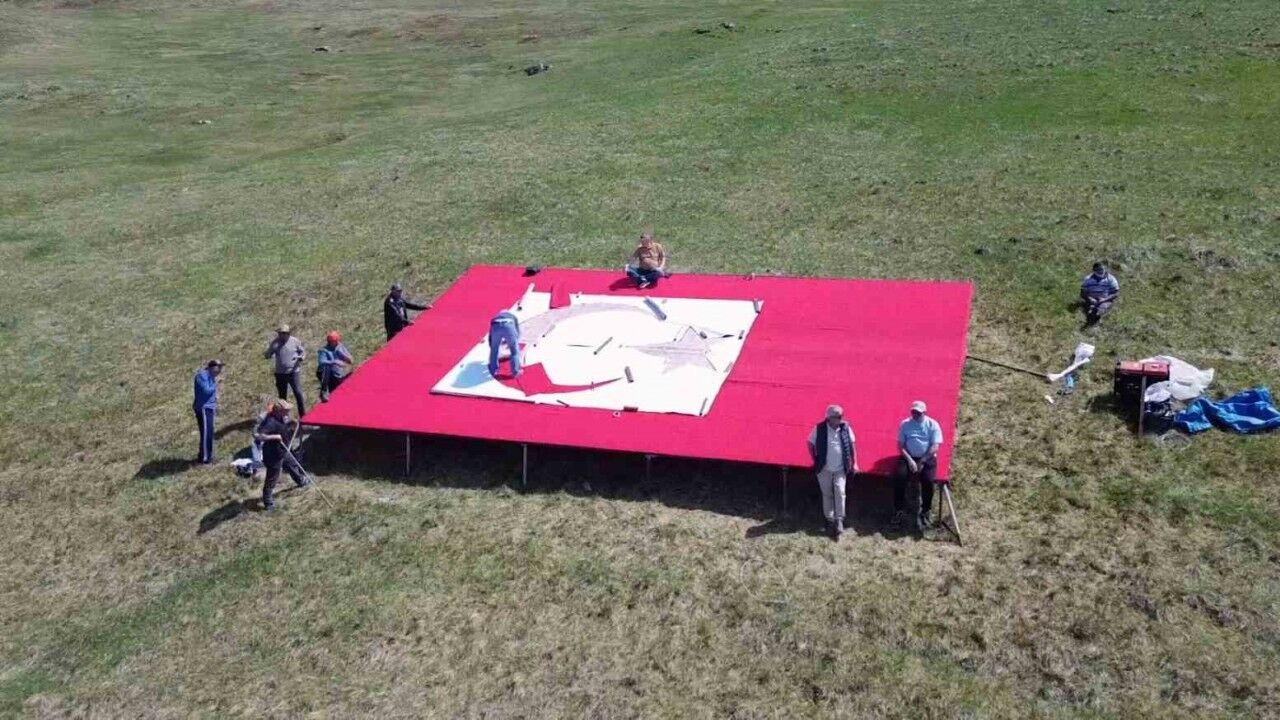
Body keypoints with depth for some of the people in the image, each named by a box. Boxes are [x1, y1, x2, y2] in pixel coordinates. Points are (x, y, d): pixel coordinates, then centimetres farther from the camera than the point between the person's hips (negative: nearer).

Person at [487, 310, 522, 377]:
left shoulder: (495, 318, 43)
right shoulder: (513, 317, 42)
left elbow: (490, 335, 41)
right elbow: (517, 332, 38)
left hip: (496, 327, 1)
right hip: (509, 326, -1)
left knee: (494, 350, 22)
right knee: (515, 350, 16)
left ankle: (493, 371, 27)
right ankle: (515, 371, 14)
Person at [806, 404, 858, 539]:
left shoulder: (846, 428, -5)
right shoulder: (819, 428, -10)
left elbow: (852, 445, 4)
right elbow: (810, 444, 2)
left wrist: (854, 463, 3)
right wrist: (815, 460, 1)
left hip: (840, 469, 1)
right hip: (824, 469, 0)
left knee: (840, 493, -8)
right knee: (827, 495, 9)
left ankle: (839, 521, 0)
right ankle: (830, 521, 21)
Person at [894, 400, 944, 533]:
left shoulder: (933, 425, 3)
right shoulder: (905, 424, 9)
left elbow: (935, 447, -4)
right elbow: (901, 445, 4)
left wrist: (922, 462, -12)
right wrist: (909, 460, -11)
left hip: (927, 459, -1)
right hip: (909, 457, 2)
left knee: (928, 480, -28)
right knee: (899, 475, -27)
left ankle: (924, 514, -13)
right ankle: (899, 510, -16)